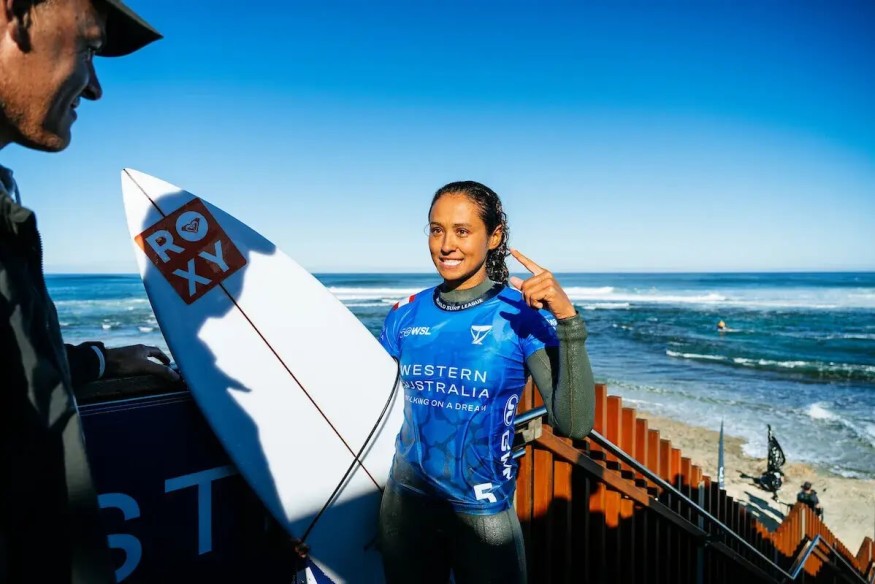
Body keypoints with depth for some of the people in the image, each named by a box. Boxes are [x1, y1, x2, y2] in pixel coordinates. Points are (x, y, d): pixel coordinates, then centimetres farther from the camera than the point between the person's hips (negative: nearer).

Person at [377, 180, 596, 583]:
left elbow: (573, 425, -22)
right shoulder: (405, 316, -3)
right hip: (404, 501, 4)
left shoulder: (522, 315, -13)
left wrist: (568, 320, -31)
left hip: (482, 511, -3)